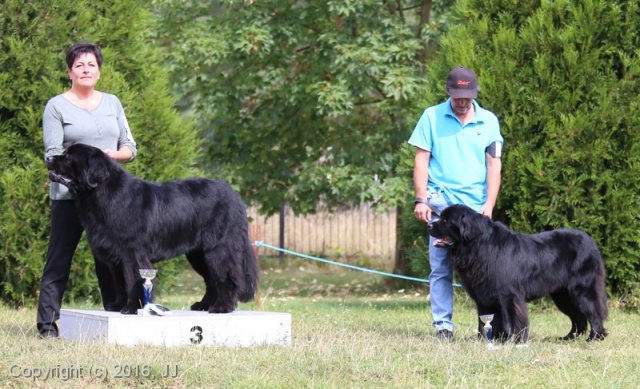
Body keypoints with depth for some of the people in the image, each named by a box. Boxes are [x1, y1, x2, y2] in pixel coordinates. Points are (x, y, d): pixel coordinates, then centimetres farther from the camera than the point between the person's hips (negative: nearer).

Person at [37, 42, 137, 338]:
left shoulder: (111, 103, 14)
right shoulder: (56, 106, 2)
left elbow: (130, 148, 13)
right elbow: (53, 154, -5)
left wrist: (114, 154, -9)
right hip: (69, 194, -4)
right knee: (59, 260, -3)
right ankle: (47, 324, -2)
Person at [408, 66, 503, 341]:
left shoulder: (488, 121, 8)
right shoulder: (432, 117, 5)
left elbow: (494, 164, 5)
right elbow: (421, 160, 4)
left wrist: (489, 205, -4)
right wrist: (421, 199, -5)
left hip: (475, 205, 1)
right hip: (441, 203, -1)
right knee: (441, 267, -2)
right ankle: (443, 324, 1)